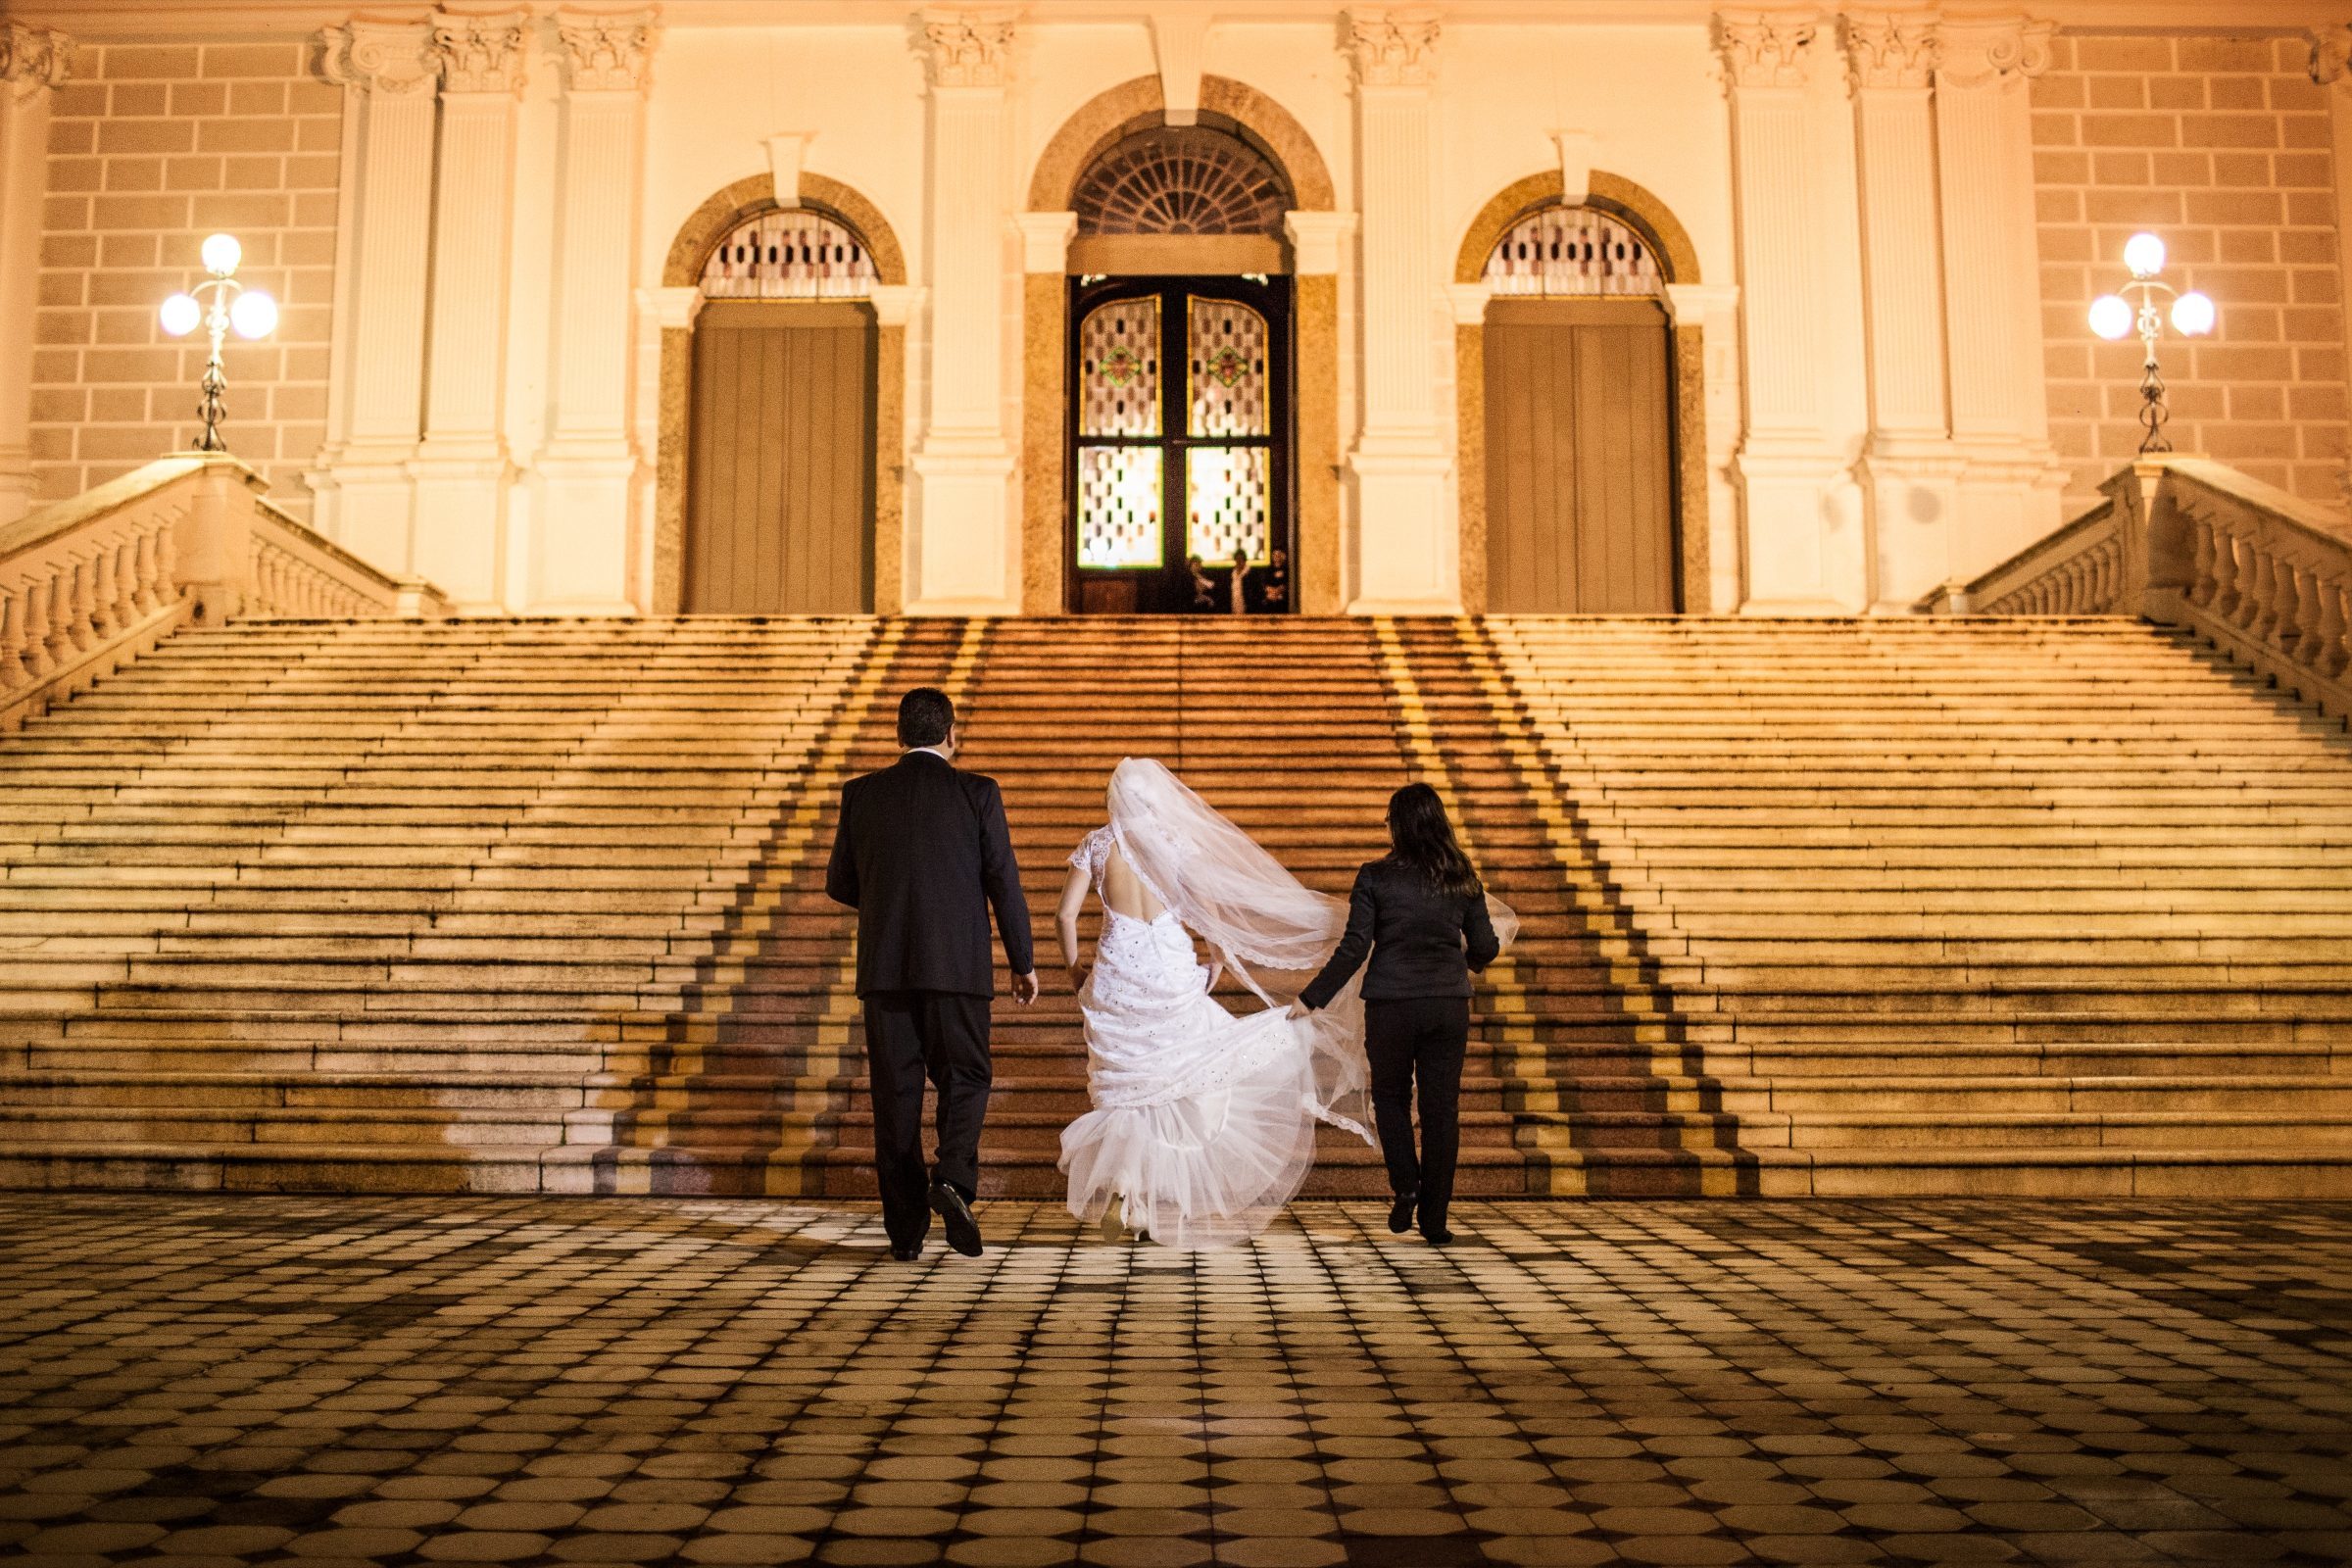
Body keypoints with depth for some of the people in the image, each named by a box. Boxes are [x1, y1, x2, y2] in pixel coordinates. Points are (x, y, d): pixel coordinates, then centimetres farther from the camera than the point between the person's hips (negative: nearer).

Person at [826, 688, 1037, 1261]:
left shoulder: (861, 794, 4)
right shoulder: (977, 793, -1)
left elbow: (840, 883, 10)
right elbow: (1004, 883, -2)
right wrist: (1023, 963, 7)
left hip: (884, 965, 2)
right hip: (957, 966, -2)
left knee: (896, 1095, 7)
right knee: (963, 1081, 11)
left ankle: (905, 1229, 7)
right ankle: (954, 1179, -14)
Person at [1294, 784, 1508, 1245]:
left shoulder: (1376, 877, -6)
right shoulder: (1463, 880, 3)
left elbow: (1354, 949, -8)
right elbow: (1484, 949, 7)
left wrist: (1312, 998, 0)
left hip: (1390, 1004, -2)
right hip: (1449, 1005, 2)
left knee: (1391, 1098, 18)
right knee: (1441, 1108, 7)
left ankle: (1405, 1185, 1)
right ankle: (1434, 1218, 10)